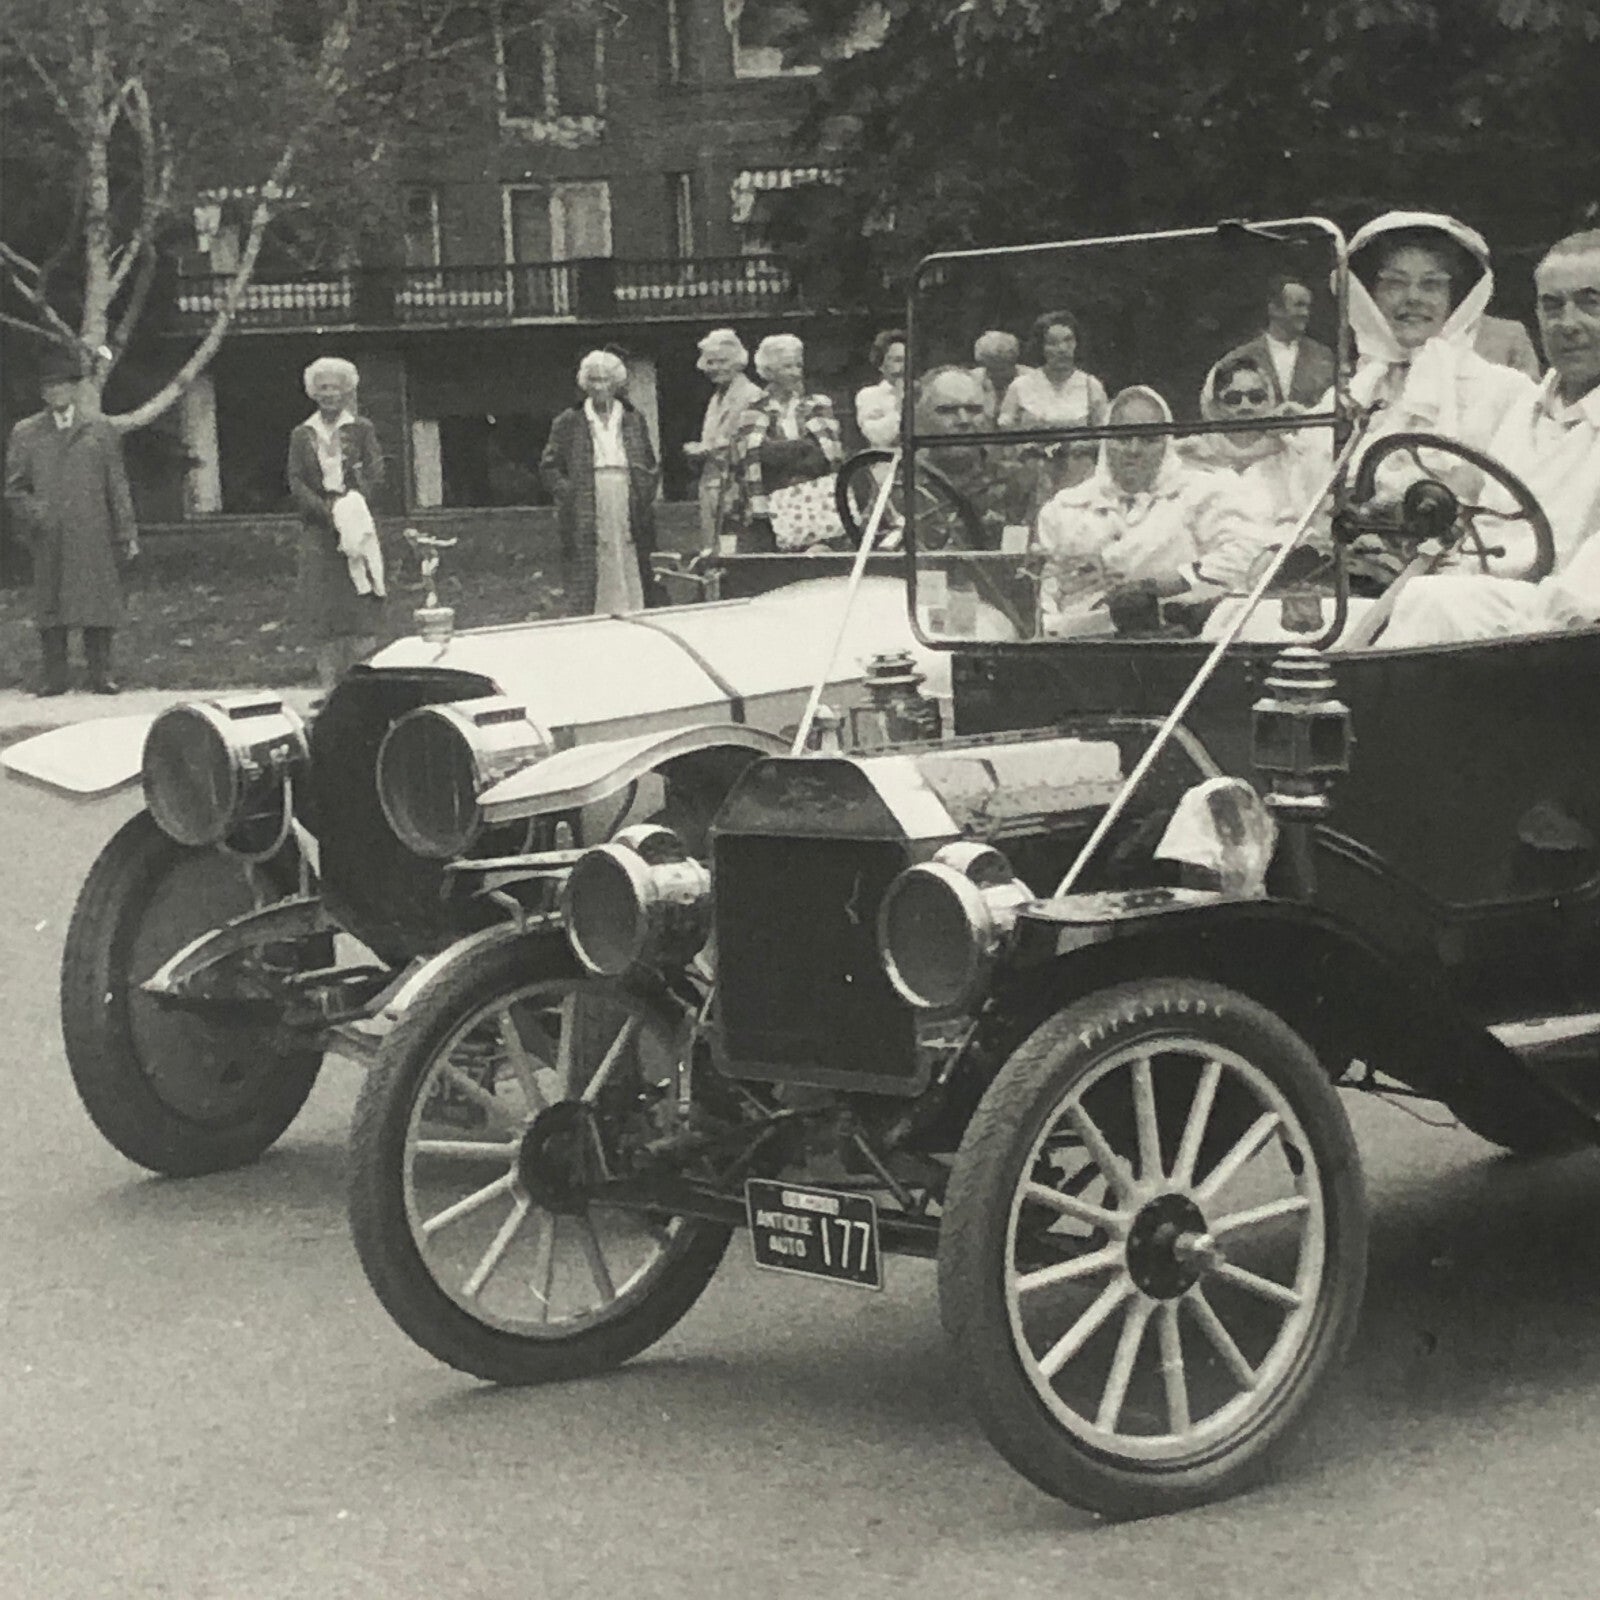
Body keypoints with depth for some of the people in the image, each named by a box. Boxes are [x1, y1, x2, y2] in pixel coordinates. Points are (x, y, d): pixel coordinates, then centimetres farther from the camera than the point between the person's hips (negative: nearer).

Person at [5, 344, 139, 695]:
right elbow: (14, 488, 11)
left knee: (98, 600, -1)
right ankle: (54, 676, 5)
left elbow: (117, 485, 10)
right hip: (48, 538, 0)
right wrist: (35, 512, -6)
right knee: (49, 604, 0)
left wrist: (127, 534, 5)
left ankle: (100, 673, 6)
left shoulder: (100, 430, 11)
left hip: (93, 535, 0)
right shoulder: (25, 434, 11)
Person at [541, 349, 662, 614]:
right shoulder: (569, 423, 5)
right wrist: (568, 493, -8)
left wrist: (645, 496, 2)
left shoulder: (633, 420, 12)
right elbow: (549, 466, 5)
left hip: (629, 510, 2)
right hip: (587, 512, -2)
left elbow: (650, 465, 17)